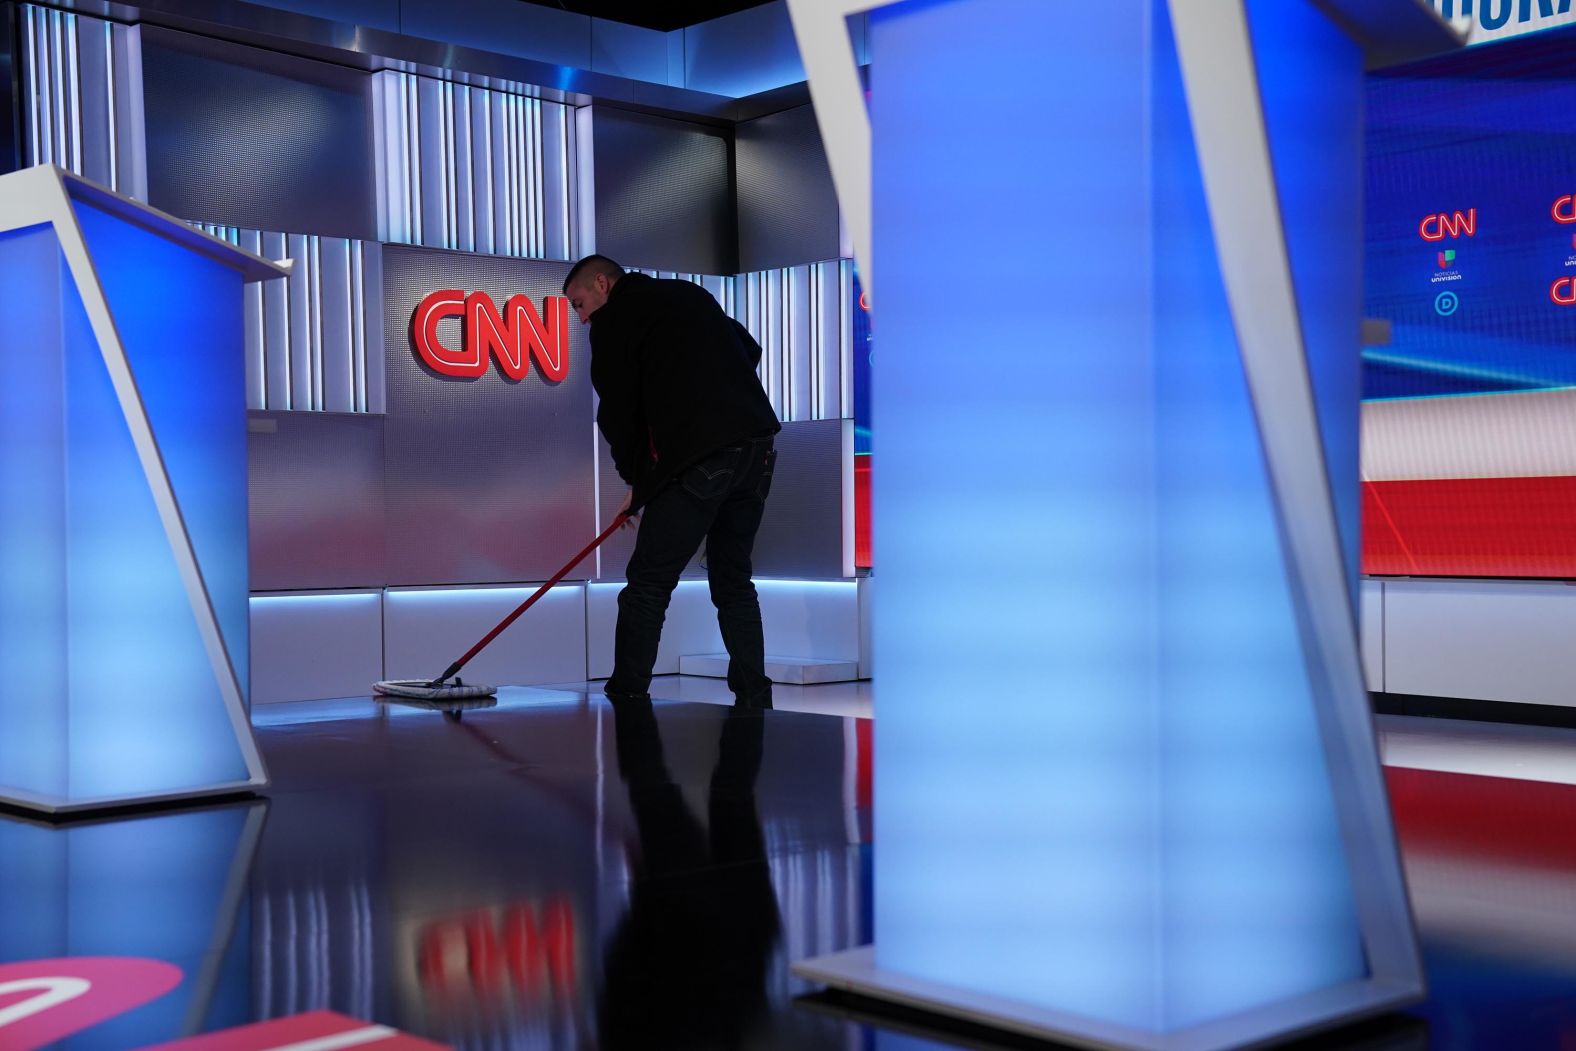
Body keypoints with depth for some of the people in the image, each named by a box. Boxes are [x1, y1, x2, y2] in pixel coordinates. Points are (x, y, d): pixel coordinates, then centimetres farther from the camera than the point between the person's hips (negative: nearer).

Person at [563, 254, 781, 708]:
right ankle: (754, 701, 11)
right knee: (734, 581, 15)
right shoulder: (691, 294, 25)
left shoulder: (613, 319, 4)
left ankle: (624, 701, 0)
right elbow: (750, 350, 27)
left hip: (696, 458, -7)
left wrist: (636, 482, 15)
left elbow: (617, 410, 2)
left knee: (648, 584, -1)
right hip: (756, 449, 7)